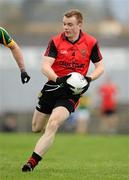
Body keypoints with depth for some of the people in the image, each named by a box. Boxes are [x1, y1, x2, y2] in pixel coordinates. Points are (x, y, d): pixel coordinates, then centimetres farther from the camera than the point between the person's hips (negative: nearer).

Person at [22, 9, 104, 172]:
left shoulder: (91, 42, -4)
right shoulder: (56, 41, -6)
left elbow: (99, 67, 6)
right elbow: (45, 66, -14)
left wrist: (89, 79, -15)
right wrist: (58, 79, -33)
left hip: (73, 91, -2)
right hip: (53, 86, 3)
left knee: (53, 124, -24)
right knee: (36, 128, 13)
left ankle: (33, 162, -24)